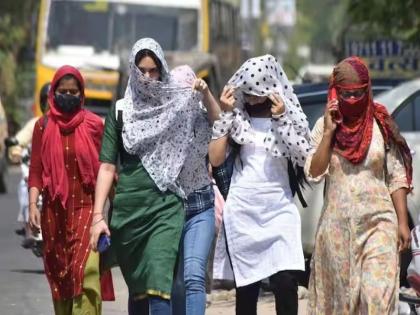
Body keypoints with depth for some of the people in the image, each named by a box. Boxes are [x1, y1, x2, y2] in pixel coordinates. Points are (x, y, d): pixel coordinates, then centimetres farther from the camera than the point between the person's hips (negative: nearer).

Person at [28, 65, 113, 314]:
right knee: (58, 274, 7)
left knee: (86, 271, -16)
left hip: (86, 207, -2)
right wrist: (33, 204, -5)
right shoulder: (43, 126, 6)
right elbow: (36, 169, 6)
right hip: (54, 211, 3)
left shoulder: (94, 125, 2)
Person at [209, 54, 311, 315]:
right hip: (242, 210, 1)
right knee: (246, 287, 2)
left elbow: (304, 159, -6)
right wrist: (226, 114, -4)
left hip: (279, 209, -1)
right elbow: (216, 159, 0)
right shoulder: (237, 117, 7)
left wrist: (281, 119, -11)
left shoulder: (290, 115, 5)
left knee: (286, 282, -14)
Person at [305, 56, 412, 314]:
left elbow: (397, 178, 3)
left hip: (377, 222, -2)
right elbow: (314, 173, -4)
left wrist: (403, 222, -2)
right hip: (337, 225, 2)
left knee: (378, 294, -14)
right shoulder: (324, 126, 4)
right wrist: (329, 132, -10)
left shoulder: (381, 125, 1)